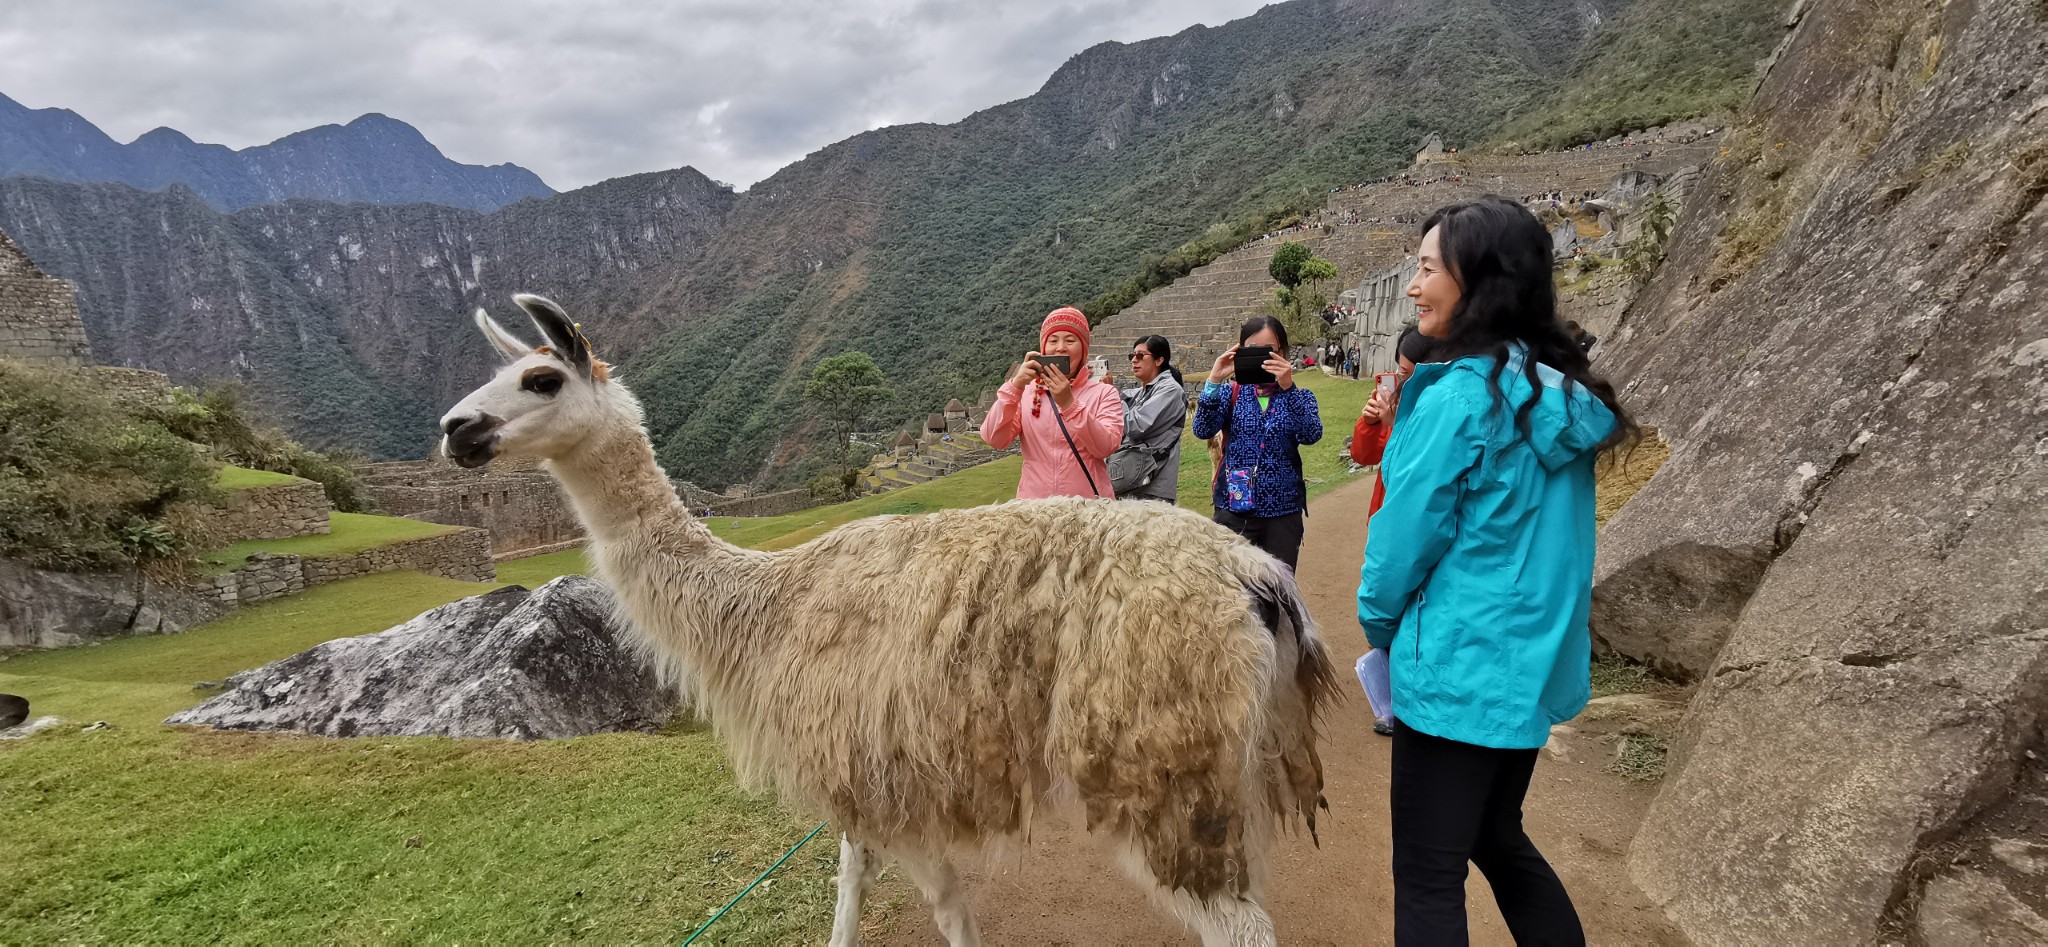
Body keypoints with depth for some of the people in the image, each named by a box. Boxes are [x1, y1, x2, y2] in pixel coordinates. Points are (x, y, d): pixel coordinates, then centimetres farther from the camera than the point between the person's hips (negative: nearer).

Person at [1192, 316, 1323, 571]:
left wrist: (1288, 388, -27)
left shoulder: (1298, 396, 3)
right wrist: (1213, 382, -23)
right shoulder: (1230, 392, 4)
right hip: (1234, 509, 0)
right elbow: (1203, 430, -12)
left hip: (1283, 511, 0)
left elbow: (1312, 435, -16)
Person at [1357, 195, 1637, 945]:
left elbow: (1407, 532, -15)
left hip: (1460, 667, -9)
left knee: (1428, 876, 4)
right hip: (1533, 663, 9)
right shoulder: (1563, 391, 5)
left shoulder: (1459, 396, -20)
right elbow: (1538, 535, 12)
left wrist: (1379, 622, 3)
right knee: (1498, 838, 25)